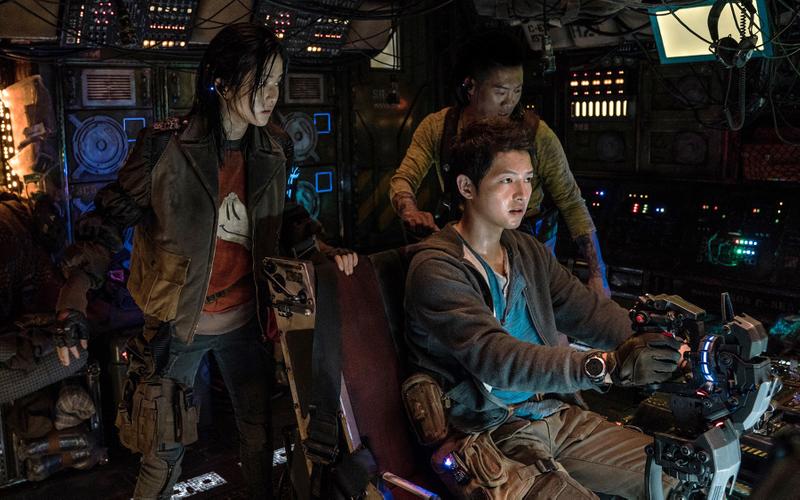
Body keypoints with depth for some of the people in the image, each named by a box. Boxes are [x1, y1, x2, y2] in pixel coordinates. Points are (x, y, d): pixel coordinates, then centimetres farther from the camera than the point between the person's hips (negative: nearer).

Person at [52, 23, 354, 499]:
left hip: (246, 321, 4)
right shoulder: (166, 145, -15)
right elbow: (112, 218, -11)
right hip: (178, 323, -3)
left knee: (260, 432, 16)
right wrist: (75, 298, -19)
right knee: (165, 447, 11)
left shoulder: (272, 155, 0)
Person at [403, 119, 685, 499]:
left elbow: (590, 311, 4)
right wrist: (609, 366, -38)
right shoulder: (436, 268, -15)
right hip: (484, 434, -7)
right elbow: (492, 357, -28)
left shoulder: (528, 253, 12)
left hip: (551, 414, 7)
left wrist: (656, 340, -15)